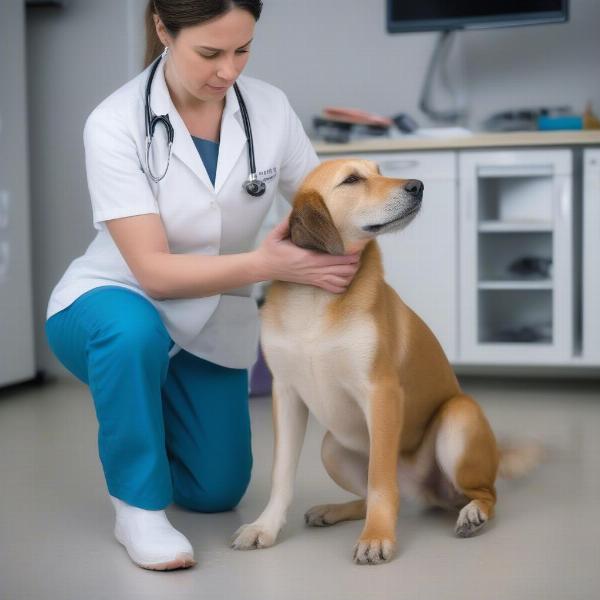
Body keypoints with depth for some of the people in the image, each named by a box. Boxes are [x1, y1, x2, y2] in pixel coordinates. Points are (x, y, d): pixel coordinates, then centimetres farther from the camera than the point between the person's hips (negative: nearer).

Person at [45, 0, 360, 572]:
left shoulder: (270, 107, -14)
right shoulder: (115, 123, -25)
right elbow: (153, 270, -30)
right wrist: (266, 263, -43)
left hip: (211, 322, 4)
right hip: (112, 307, -4)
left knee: (217, 491, 8)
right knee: (135, 332, -40)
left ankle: (153, 423, 41)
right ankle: (137, 504, -17)